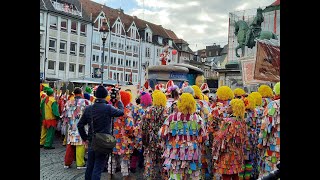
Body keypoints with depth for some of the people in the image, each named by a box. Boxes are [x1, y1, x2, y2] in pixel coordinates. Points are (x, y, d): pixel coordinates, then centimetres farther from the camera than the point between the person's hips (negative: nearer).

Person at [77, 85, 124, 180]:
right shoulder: (108, 108, -15)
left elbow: (80, 125, 5)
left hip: (91, 142, 5)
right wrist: (119, 100, 16)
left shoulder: (88, 108, 0)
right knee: (98, 168, 2)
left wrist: (85, 138, 15)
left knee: (89, 167, 17)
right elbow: (121, 112, 1)